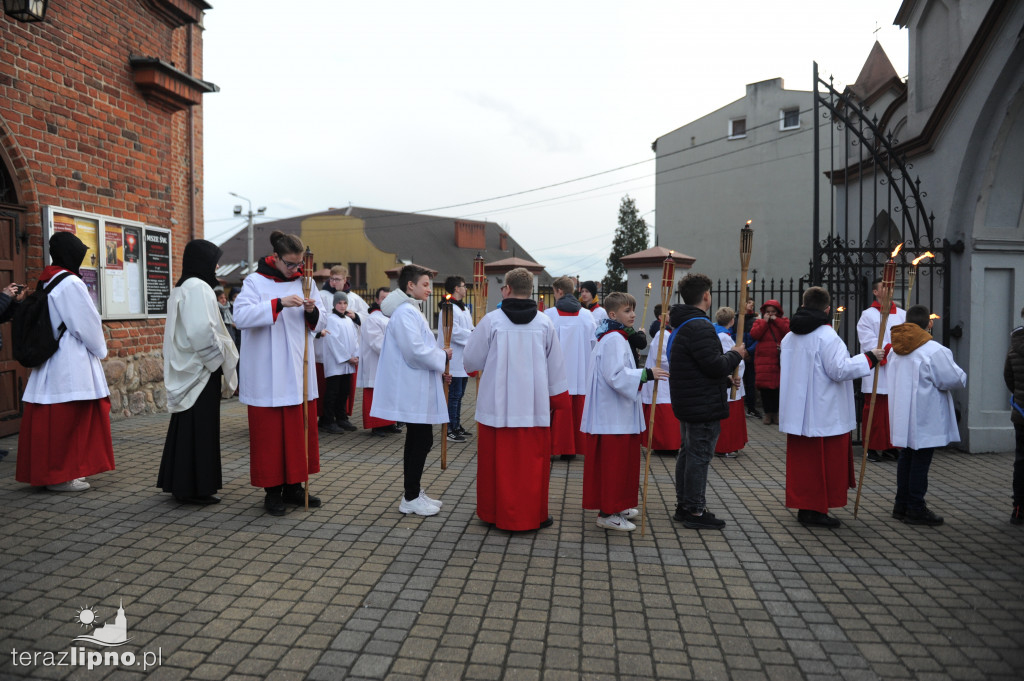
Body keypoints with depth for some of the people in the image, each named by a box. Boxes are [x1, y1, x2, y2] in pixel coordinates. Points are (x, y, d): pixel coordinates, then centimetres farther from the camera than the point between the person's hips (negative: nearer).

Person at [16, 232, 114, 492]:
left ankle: (45, 470, 20)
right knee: (67, 420, -2)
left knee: (52, 420, 13)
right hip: (71, 362, -9)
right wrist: (100, 349, 2)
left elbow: (59, 321, 16)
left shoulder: (47, 282, 12)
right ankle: (61, 475, 5)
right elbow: (86, 323, -14)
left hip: (51, 359, 9)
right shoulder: (70, 283, -15)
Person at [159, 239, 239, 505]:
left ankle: (179, 483, 22)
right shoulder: (198, 288, -15)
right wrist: (222, 357, -12)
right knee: (199, 429, -4)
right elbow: (202, 331, -23)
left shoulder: (182, 289, 17)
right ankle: (196, 488, 3)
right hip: (201, 369, -10)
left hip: (186, 369, 10)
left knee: (185, 427, 14)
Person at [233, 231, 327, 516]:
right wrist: (279, 303, -27)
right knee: (269, 432, 2)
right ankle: (273, 490, 14)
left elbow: (321, 322, 10)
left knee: (299, 428, 9)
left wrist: (312, 312, -12)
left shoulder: (304, 282, 9)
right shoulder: (255, 282, -4)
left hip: (299, 373, 4)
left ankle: (293, 486, 21)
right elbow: (241, 316, -19)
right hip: (268, 375, -4)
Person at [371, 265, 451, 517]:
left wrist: (437, 371, 16)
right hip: (413, 390, -10)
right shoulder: (405, 312, -16)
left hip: (418, 389, 10)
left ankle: (413, 493, 24)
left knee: (420, 441, 15)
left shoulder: (410, 311, 18)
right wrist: (442, 356, -9)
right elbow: (415, 351, -23)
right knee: (419, 441, -3)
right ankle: (411, 498, 7)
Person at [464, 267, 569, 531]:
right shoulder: (544, 323, -2)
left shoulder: (492, 321, -8)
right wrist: (558, 399, 15)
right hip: (533, 405, 1)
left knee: (497, 459, 10)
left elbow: (471, 361, 0)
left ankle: (494, 512, 21)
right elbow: (556, 367, 4)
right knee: (532, 461, 10)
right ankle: (533, 514, 17)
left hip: (497, 405, -1)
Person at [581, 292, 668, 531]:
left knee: (621, 459, 17)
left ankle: (617, 506, 28)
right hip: (613, 414, -11)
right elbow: (615, 376, -25)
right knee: (613, 461, -5)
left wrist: (641, 374, 21)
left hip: (616, 411, 11)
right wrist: (646, 374, -25)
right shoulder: (614, 339, -17)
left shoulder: (615, 337, 17)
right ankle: (607, 513, 2)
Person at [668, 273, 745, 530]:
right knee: (700, 456, -3)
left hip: (687, 403, 11)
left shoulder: (681, 325, 14)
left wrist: (725, 379, 17)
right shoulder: (700, 327, -20)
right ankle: (695, 512, 4)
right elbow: (714, 365, -24)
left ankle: (683, 505, 26)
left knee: (688, 452, 17)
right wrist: (735, 354, -5)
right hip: (705, 405, -11)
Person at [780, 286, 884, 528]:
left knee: (801, 460, 12)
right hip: (825, 415, -7)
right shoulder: (827, 336, -15)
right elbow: (840, 370, -18)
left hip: (797, 413, 7)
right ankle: (817, 511, 6)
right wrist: (869, 358, -8)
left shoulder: (789, 337, 8)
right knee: (824, 462, 2)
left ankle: (803, 507, 19)